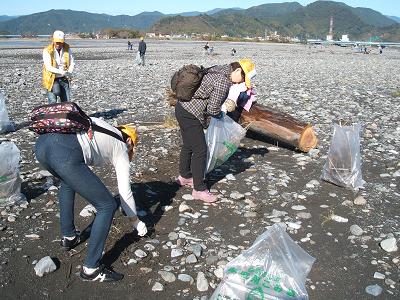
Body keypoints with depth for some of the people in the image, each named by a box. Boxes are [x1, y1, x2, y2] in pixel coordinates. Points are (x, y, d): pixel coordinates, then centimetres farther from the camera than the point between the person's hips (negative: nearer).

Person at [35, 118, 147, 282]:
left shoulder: (99, 125, 36)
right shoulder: (121, 147, 22)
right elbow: (125, 191, 21)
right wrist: (136, 221, 36)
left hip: (41, 143, 8)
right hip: (65, 156, -7)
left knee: (68, 181, 40)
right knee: (107, 206, 10)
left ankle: (68, 237, 48)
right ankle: (90, 268, 15)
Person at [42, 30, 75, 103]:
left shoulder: (67, 49, 0)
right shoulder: (47, 51, -13)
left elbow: (72, 63, 4)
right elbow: (48, 67, -20)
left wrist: (69, 73, -15)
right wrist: (61, 72, -33)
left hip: (64, 79, 4)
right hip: (51, 79, -4)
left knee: (66, 101, 5)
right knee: (53, 102, -8)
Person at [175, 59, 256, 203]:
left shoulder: (218, 69, 7)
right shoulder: (223, 82, -22)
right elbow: (213, 109, -22)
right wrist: (220, 115, 2)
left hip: (182, 108, 10)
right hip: (191, 115, -10)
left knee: (188, 145, 24)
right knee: (200, 150, -2)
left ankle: (184, 176, 43)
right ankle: (199, 189, 9)